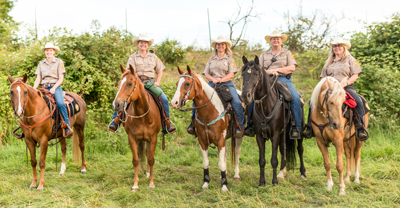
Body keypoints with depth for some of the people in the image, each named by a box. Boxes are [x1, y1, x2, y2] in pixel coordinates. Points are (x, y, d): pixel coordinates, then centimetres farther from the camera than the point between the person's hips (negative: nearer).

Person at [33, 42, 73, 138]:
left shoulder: (59, 62, 6)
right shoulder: (41, 63, 17)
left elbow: (61, 79, -1)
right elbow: (38, 79, 12)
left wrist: (54, 88, -17)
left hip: (55, 87, -4)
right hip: (43, 88, 4)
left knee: (60, 103, -31)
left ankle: (68, 128, -29)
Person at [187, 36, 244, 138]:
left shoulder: (230, 59, 10)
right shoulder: (211, 60, 18)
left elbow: (231, 75, -1)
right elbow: (206, 74, 10)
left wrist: (221, 79, -17)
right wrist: (213, 79, -11)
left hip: (226, 84, -2)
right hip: (212, 84, 3)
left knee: (236, 103, -25)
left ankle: (239, 128, -16)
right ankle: (193, 124, -3)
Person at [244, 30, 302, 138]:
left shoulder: (287, 53, 15)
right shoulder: (264, 54, 19)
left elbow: (292, 67, 1)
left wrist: (277, 70, -11)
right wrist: (268, 72, -11)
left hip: (284, 80, -1)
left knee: (296, 98, -28)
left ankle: (297, 127, -24)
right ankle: (250, 125, -9)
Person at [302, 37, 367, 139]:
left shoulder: (350, 59, 12)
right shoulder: (328, 62, 22)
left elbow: (355, 75, 2)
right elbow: (323, 77, 23)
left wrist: (345, 83, -15)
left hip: (347, 87, -3)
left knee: (358, 102, -31)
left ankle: (361, 130, -29)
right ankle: (310, 129, -19)